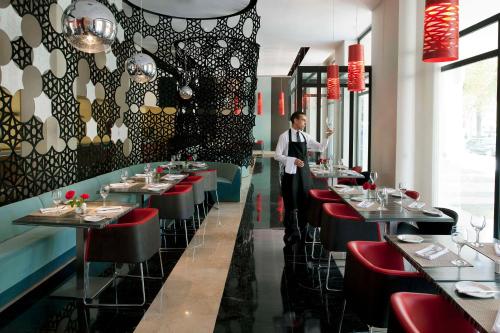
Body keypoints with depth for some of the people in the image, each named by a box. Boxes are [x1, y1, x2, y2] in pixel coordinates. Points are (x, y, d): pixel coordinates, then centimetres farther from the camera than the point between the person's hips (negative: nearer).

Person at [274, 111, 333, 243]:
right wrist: (294, 160, -22)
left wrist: (327, 137, -11)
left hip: (304, 173, 5)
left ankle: (302, 231, 26)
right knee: (291, 204, 4)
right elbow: (277, 155, -11)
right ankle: (290, 233, 20)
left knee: (305, 202, 11)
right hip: (290, 173, -5)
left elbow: (321, 148, 6)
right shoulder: (285, 136, -7)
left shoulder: (306, 136, 7)